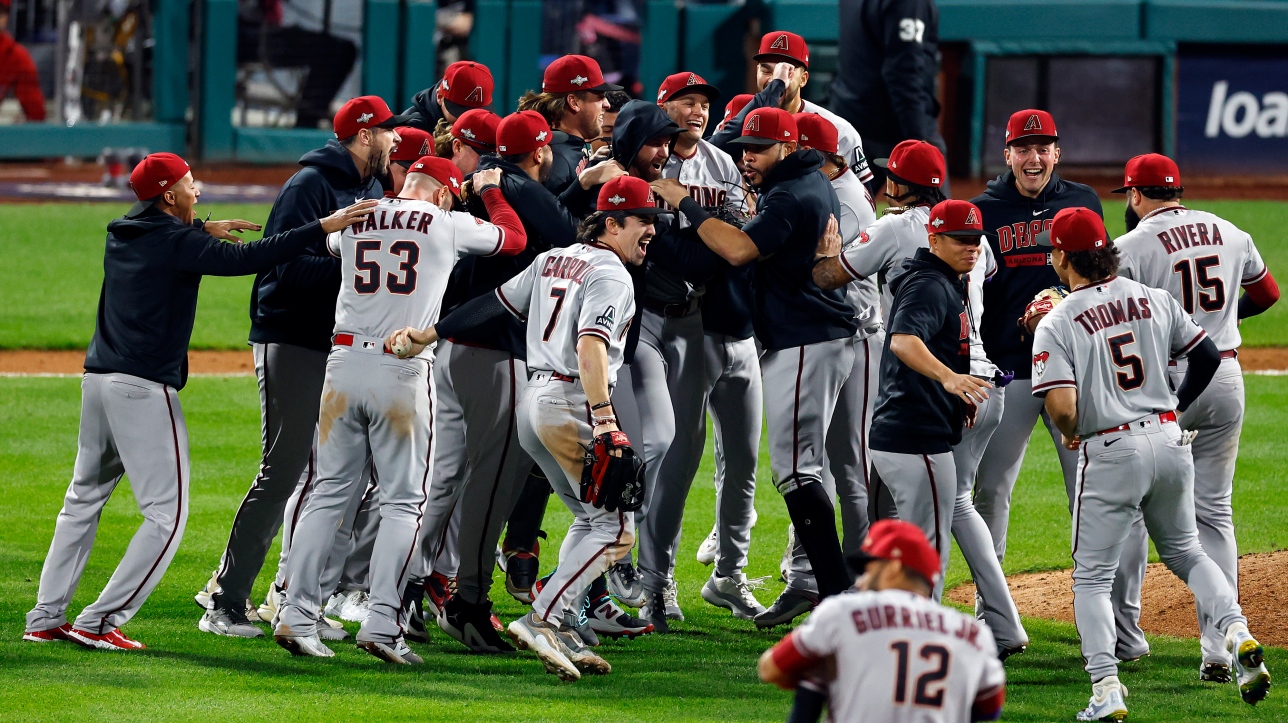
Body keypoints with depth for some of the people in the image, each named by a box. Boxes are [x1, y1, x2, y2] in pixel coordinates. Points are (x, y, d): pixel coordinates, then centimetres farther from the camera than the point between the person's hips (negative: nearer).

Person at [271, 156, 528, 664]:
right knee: (404, 500, 1)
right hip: (403, 370, -4)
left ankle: (296, 616, 4)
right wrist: (490, 190, 33)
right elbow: (515, 238, 16)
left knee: (329, 493, 9)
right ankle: (381, 622, -9)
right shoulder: (449, 224, 1)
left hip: (344, 361, 4)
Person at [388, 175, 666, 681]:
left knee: (590, 519, 19)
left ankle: (562, 633, 12)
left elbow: (494, 304, 16)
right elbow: (591, 344, -25)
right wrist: (604, 420, -35)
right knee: (616, 525, -7)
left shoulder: (553, 261, 15)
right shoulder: (610, 275, -11)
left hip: (534, 399, 10)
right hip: (572, 404, -10)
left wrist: (427, 334, 19)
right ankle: (541, 620, -17)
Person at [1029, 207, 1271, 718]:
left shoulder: (1057, 325, -10)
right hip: (1170, 441, 5)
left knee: (1092, 575, 7)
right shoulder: (1155, 301, 4)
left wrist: (1069, 435, 2)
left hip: (1110, 451, -5)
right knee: (1184, 551, 23)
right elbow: (1207, 356, 9)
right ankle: (1236, 633, 1)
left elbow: (1061, 405, -20)